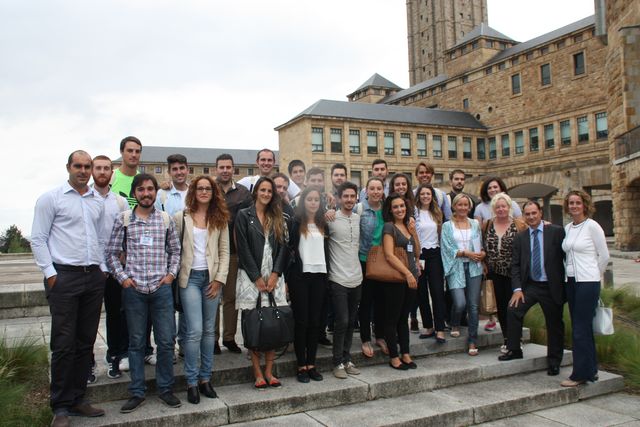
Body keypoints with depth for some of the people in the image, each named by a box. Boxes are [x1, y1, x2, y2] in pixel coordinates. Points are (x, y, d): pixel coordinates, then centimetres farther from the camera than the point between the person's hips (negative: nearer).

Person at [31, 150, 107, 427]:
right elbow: (38, 239, -3)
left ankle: (77, 399, 21)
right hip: (63, 276, -5)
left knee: (86, 342, 9)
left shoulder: (98, 202, 14)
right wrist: (50, 273, -8)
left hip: (94, 277, 5)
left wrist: (102, 268, 11)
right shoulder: (51, 198, -1)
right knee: (63, 343, -2)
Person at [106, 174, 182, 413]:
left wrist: (171, 274, 3)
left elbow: (175, 250, 14)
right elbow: (112, 253, 6)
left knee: (166, 341, 3)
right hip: (133, 289, -1)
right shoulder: (123, 220, 3)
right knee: (136, 342, 8)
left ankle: (165, 389, 19)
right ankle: (137, 393, 20)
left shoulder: (166, 219, 6)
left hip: (162, 288, 1)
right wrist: (122, 277, -3)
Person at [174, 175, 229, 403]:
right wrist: (174, 274, -6)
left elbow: (224, 252, 6)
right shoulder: (181, 217, 3)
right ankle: (192, 382, 4)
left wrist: (219, 279, -2)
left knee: (209, 330, 6)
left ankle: (205, 378, 17)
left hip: (212, 277, 2)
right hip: (190, 277, -2)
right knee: (195, 330, -9)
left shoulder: (220, 219, 8)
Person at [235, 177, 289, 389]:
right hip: (252, 277, -3)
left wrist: (275, 275, -6)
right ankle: (258, 373, 5)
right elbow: (243, 249, -4)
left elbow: (283, 247, 7)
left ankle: (269, 372, 8)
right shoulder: (244, 216, 2)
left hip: (274, 277, 3)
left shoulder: (278, 218, 14)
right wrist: (258, 279, -9)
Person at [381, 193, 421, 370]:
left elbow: (416, 251, 18)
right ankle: (394, 358, 11)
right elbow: (389, 255, -16)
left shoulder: (407, 226, 14)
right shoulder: (389, 227, -7)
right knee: (392, 319, 2)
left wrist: (413, 230, 7)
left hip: (411, 278, 7)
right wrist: (407, 273, -20)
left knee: (404, 318, 14)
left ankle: (405, 355, 23)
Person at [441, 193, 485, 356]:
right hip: (456, 268, -2)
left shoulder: (475, 224, 13)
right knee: (460, 303, -16)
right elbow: (448, 248, -3)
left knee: (473, 305, 0)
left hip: (474, 267, 3)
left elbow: (480, 243, 14)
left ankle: (473, 341, 11)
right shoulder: (447, 226, 4)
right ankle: (455, 325, 19)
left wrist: (482, 252, -8)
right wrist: (466, 253, -12)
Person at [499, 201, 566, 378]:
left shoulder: (556, 231, -5)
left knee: (554, 324, 7)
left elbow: (566, 256, -4)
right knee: (513, 310, -13)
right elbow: (515, 264, 3)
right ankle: (514, 350, 4)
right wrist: (517, 288, -7)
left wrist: (567, 284, -6)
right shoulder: (520, 237, 5)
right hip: (529, 285, 3)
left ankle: (554, 362, 25)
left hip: (551, 287, -2)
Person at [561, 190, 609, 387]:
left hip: (587, 282, -7)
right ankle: (591, 370, 24)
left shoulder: (592, 226, -8)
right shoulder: (567, 228, 10)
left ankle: (580, 374, 4)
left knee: (580, 329, -5)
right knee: (583, 328, 13)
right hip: (571, 282, 7)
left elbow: (604, 256, -3)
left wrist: (593, 275, 6)